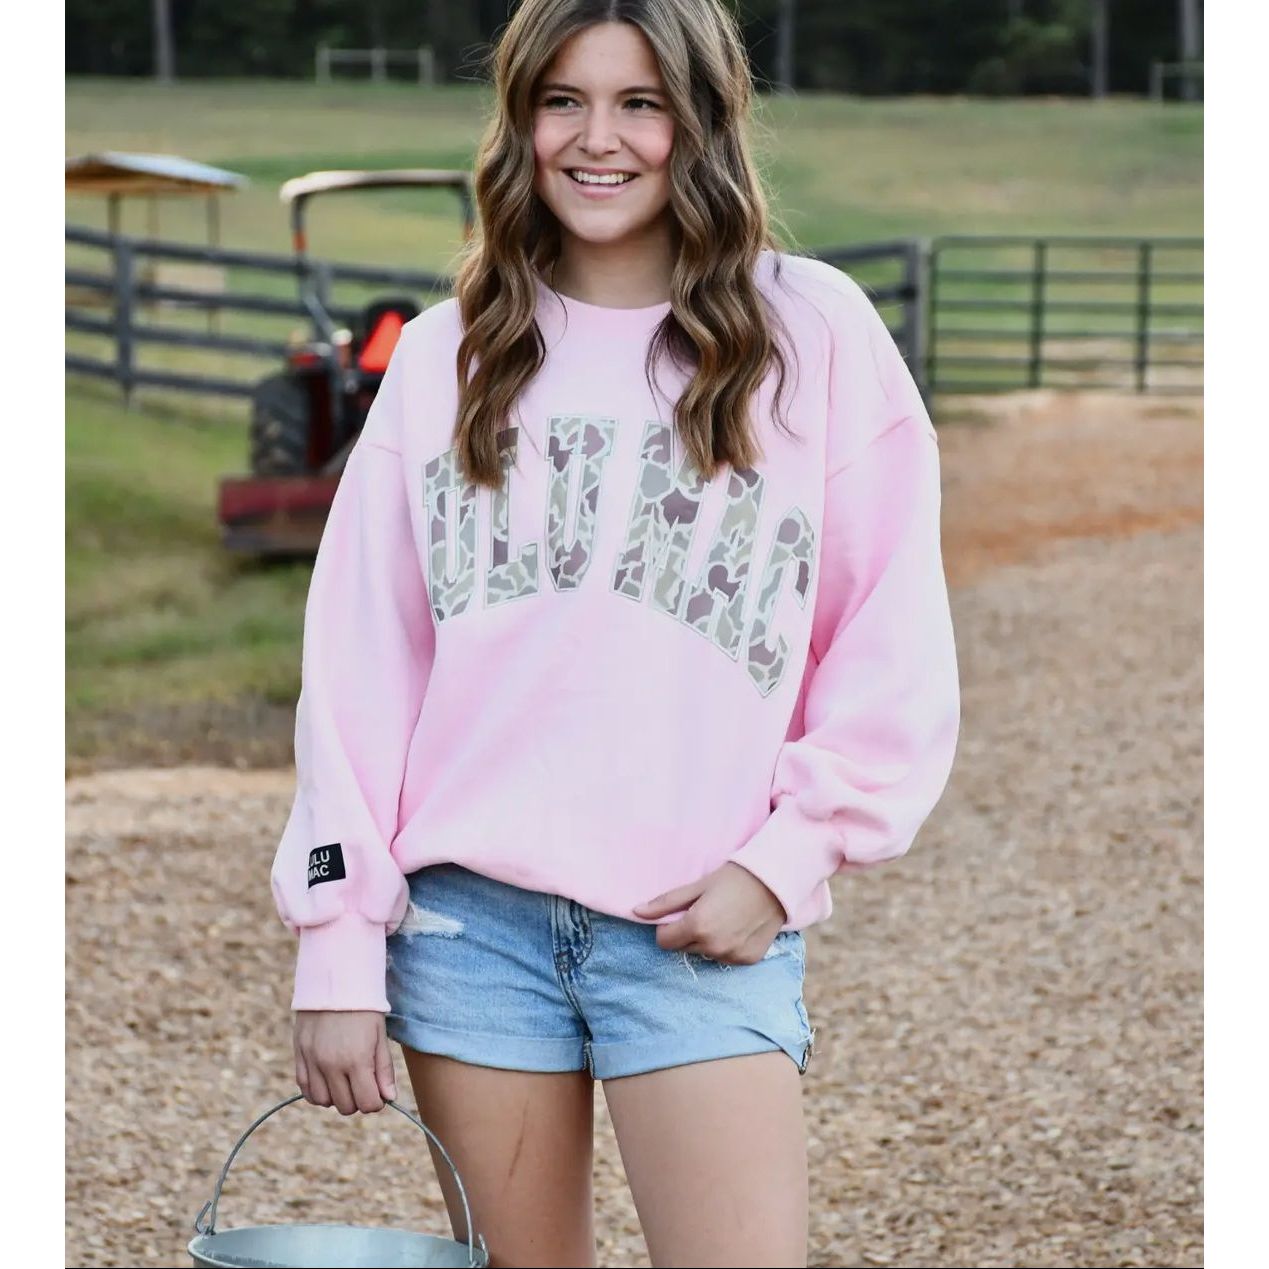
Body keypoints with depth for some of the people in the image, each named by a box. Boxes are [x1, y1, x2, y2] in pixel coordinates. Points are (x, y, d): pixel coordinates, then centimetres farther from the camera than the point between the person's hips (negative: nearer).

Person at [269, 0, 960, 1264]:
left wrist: (789, 857, -8)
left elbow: (894, 646, 2)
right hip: (470, 912, 2)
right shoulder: (446, 357, 9)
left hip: (705, 927, -2)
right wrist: (337, 949, 1)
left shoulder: (809, 330, 3)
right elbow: (358, 662, 7)